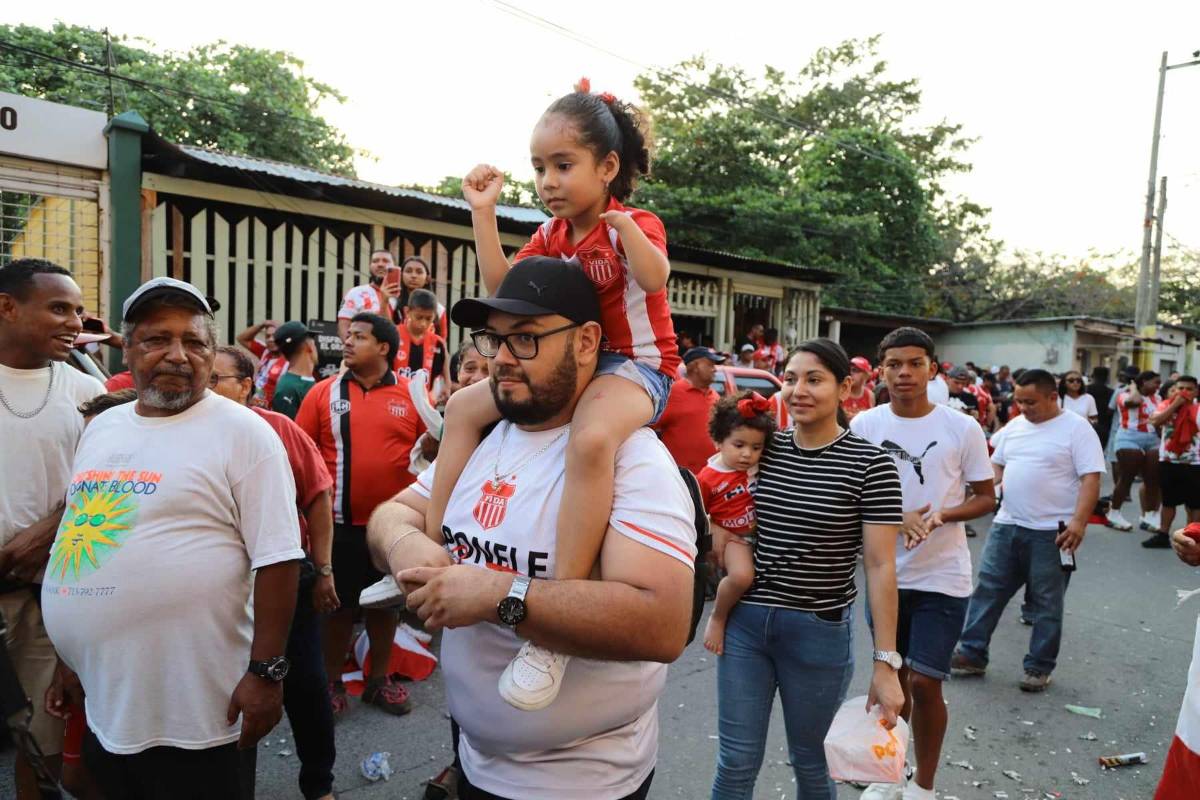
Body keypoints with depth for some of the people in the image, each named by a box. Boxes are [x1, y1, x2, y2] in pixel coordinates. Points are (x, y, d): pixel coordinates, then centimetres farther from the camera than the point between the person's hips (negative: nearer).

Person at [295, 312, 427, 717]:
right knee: (339, 603, 11)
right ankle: (332, 682, 29)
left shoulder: (411, 395, 0)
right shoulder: (323, 392, 0)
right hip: (339, 522, -1)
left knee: (386, 601, 15)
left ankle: (379, 679, 33)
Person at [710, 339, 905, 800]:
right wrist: (720, 537, -1)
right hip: (745, 622, 3)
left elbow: (880, 566, -11)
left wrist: (886, 662, -12)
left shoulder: (870, 464, -11)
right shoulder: (765, 447, 1)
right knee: (736, 762, 11)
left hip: (820, 632, -3)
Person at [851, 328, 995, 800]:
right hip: (885, 572, 2)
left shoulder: (962, 428, -6)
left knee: (924, 684, -2)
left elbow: (986, 497, 1)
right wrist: (897, 520, -17)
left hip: (942, 576, -2)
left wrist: (942, 515, -18)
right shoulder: (864, 425, -3)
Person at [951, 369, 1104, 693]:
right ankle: (971, 654, 17)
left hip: (1052, 532, -6)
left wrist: (1078, 522, -23)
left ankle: (1039, 667, 21)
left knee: (1046, 603, 7)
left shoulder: (1076, 428, -8)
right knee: (987, 591, 8)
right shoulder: (1014, 426, 11)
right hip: (1006, 526, 6)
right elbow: (996, 466, 21)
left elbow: (1091, 479, -14)